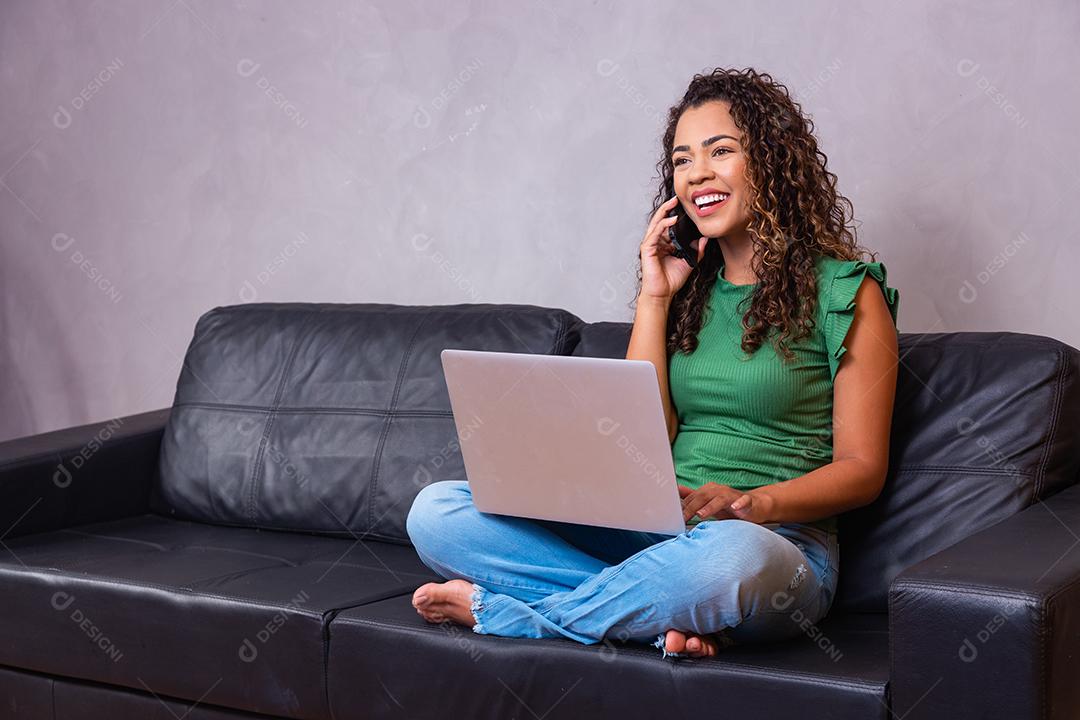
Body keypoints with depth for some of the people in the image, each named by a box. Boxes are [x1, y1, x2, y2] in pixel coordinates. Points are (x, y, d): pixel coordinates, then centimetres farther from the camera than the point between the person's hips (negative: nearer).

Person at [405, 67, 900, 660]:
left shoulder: (844, 290, 2)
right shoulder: (689, 284, 15)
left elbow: (862, 468, -2)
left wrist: (750, 503, -20)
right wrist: (654, 296, 2)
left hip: (777, 541, -4)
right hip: (648, 532, 5)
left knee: (732, 558, -44)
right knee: (435, 511, -12)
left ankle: (497, 610, -20)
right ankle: (668, 611, -20)